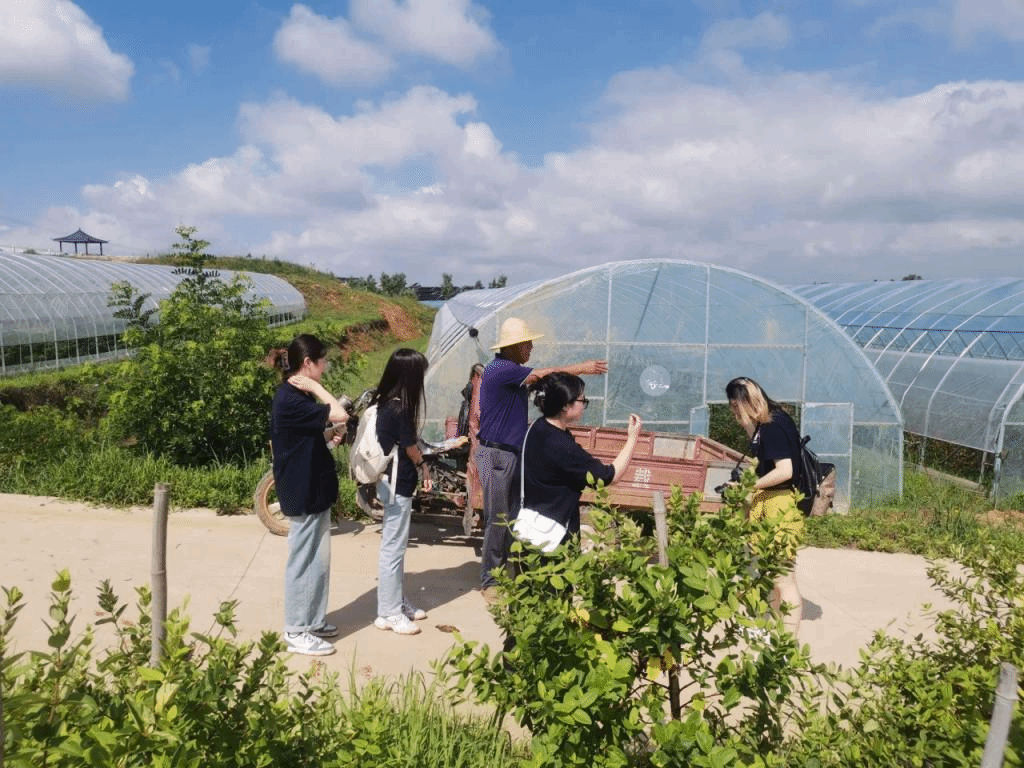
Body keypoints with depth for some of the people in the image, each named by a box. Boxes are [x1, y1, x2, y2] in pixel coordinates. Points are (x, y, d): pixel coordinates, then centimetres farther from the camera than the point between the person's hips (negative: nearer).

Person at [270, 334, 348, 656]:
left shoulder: (297, 396, 11)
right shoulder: (290, 400, -21)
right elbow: (339, 415, -29)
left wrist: (328, 438, 6)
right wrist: (316, 387, -18)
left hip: (314, 490, 10)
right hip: (303, 494, -10)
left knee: (317, 558, 17)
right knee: (305, 560, 0)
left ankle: (312, 621, 30)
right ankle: (297, 632, 12)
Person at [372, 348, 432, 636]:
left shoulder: (383, 402, 6)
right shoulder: (400, 408, -21)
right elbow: (410, 448, -11)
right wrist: (424, 466, 7)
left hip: (389, 480, 10)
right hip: (398, 484, -10)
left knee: (396, 545, 18)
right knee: (393, 548, 0)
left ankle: (398, 602, 29)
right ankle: (389, 613, 9)